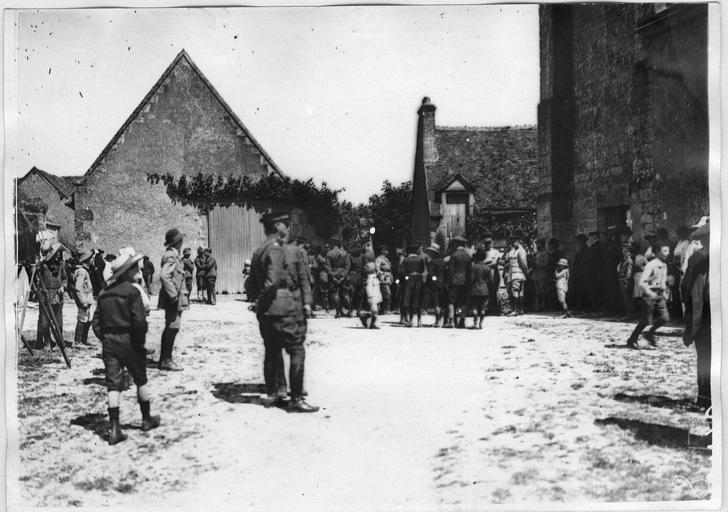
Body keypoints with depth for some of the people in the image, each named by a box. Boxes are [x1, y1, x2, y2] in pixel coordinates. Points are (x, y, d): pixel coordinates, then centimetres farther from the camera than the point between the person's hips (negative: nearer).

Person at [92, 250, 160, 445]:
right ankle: (146, 419, 27)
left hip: (109, 341, 5)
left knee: (113, 383, 3)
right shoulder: (132, 291, -12)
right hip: (128, 340, -5)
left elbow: (96, 322, 9)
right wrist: (140, 342, -8)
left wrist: (105, 339, 13)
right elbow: (139, 320, -19)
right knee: (140, 379, 13)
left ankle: (115, 428, -2)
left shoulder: (105, 293, 9)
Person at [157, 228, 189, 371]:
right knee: (173, 327, -7)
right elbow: (164, 275, -29)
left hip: (174, 299, 10)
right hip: (174, 300, -10)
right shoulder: (171, 256, -16)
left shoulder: (173, 255, 16)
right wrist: (173, 295, -24)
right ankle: (166, 360, -4)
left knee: (170, 327, 14)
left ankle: (164, 359, 20)